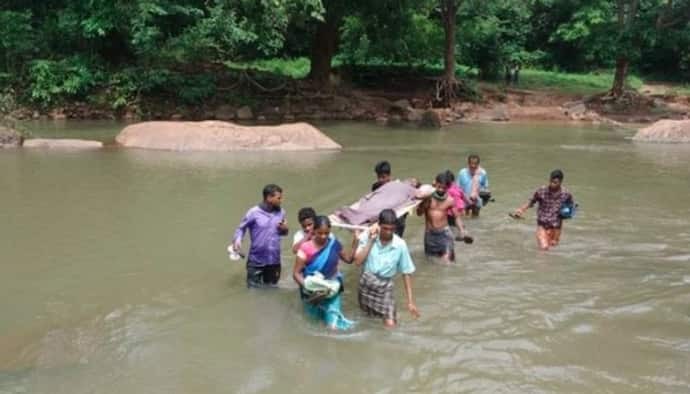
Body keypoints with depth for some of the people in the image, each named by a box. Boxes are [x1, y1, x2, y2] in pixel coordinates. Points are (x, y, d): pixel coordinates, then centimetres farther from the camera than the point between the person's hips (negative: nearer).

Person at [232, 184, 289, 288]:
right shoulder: (254, 212, -14)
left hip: (274, 260, 3)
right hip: (256, 260, -3)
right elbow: (241, 228, -3)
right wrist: (237, 240, -21)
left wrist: (285, 229, -10)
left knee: (271, 288, 16)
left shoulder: (281, 212, -1)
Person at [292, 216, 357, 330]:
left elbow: (348, 259, 6)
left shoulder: (334, 243, -7)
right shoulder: (306, 248, -19)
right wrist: (306, 285, -32)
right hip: (313, 287, -2)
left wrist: (355, 240, -4)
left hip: (331, 284, 2)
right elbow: (296, 273, -16)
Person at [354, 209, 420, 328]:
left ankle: (381, 307, 18)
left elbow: (406, 273, -1)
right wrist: (371, 240, -18)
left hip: (386, 285, -1)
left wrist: (410, 301, -1)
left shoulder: (400, 244, -10)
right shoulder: (367, 236, -9)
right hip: (367, 281, 1)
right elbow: (358, 262, -16)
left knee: (390, 324, -14)